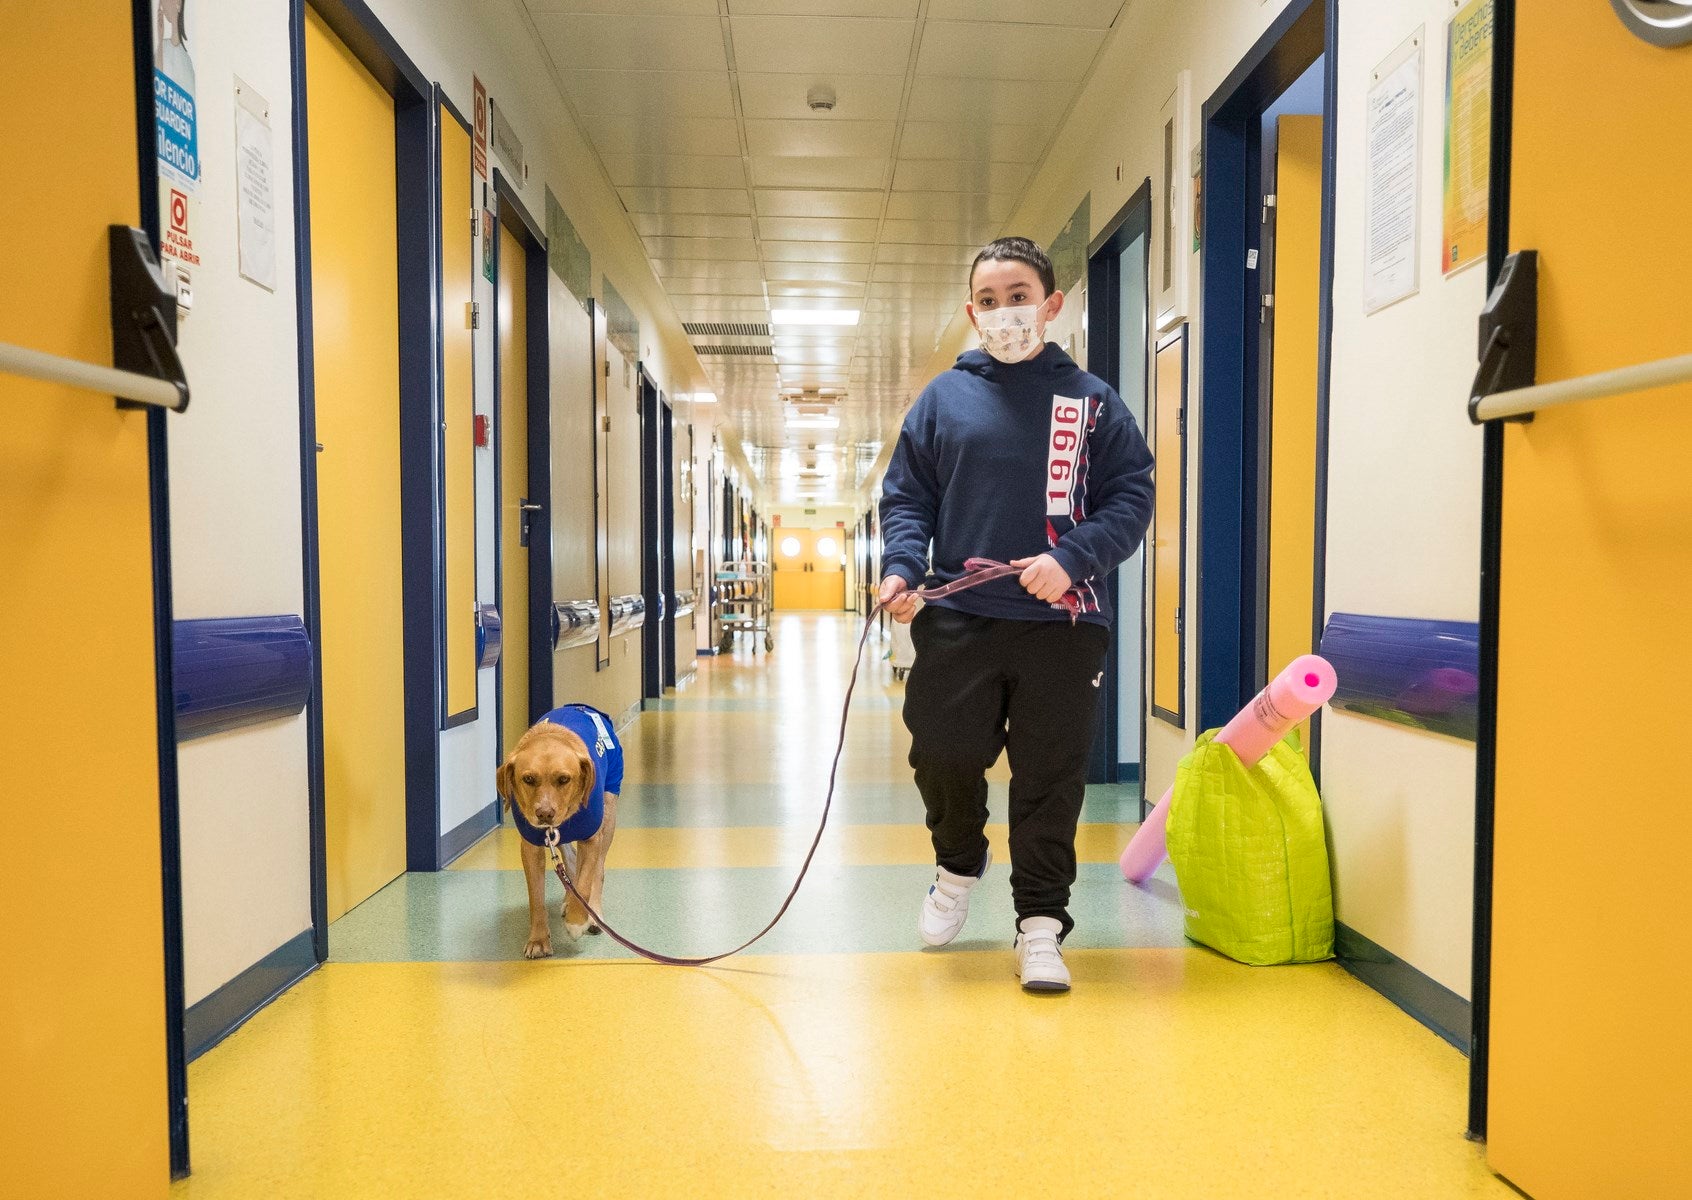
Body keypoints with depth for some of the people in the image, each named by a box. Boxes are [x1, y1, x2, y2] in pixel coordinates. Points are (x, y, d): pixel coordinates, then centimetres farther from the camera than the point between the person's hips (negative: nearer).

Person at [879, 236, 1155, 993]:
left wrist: (1072, 560, -14)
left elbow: (1132, 498, 2)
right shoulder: (943, 397, 9)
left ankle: (1041, 923, 18)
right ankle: (958, 864, 35)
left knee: (1050, 776, 3)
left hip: (1063, 621, -1)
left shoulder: (1091, 401, 5)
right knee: (943, 756, 5)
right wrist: (901, 567, -8)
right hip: (957, 619, 1)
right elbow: (905, 496, 10)